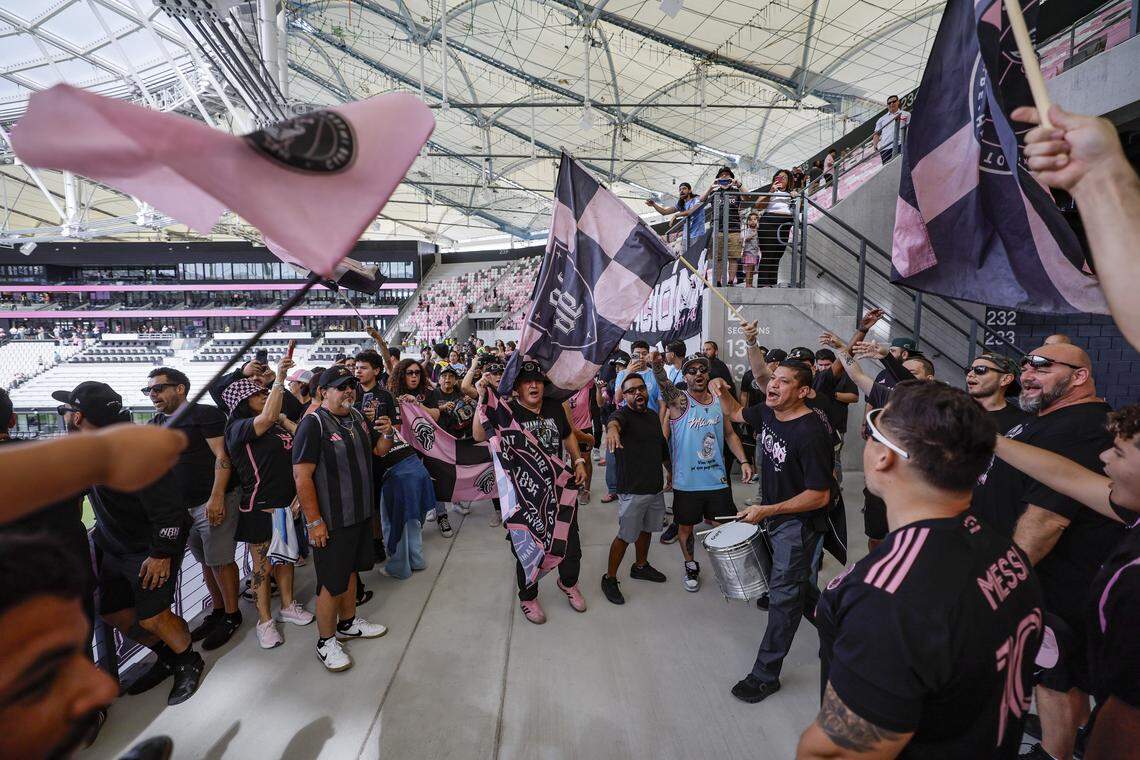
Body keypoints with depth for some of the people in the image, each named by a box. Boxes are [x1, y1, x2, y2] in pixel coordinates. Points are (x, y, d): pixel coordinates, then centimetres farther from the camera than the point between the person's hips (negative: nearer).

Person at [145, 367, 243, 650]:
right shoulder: (155, 425, 14)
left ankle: (232, 616, 13)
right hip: (183, 506, 7)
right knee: (205, 561, 16)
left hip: (214, 502, -7)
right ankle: (217, 611, 29)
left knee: (220, 560, -1)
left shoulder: (205, 414, -9)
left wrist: (216, 497, -21)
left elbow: (222, 456, -15)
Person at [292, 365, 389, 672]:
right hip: (331, 521, -7)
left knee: (350, 569, 22)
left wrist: (387, 434, -7)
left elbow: (379, 450, 16)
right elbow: (302, 477, -21)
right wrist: (314, 521, -22)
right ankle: (326, 641, 25)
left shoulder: (357, 417, 5)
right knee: (331, 583, 6)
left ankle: (348, 622, 41)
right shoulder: (313, 424, -18)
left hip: (360, 513, 7)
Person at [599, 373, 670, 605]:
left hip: (656, 487, 7)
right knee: (626, 536, 2)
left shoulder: (653, 415, 8)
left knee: (647, 529, 23)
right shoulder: (623, 415, -16)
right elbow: (614, 421, -42)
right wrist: (612, 430, -66)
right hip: (632, 490, -7)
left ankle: (641, 566, 44)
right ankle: (609, 579, 19)